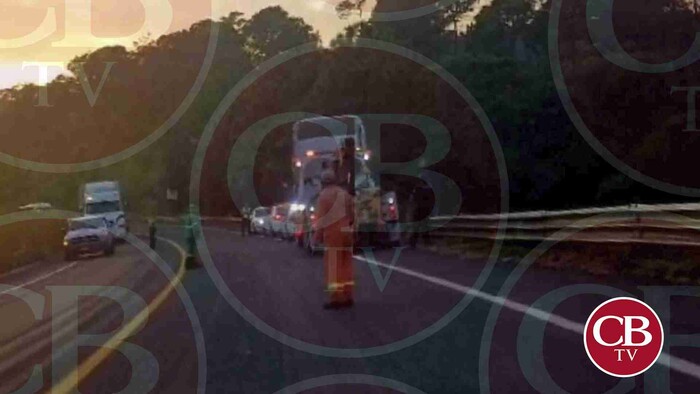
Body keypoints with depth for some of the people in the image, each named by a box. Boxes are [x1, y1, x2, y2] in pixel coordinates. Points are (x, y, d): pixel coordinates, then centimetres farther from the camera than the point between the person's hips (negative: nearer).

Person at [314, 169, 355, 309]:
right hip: (346, 233, 6)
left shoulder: (324, 194, -6)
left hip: (332, 233, -6)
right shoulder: (345, 193, 14)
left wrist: (318, 236, -7)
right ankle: (347, 297, 10)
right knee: (346, 265, 10)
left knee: (333, 265, -6)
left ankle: (335, 298, -9)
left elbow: (321, 217, -10)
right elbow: (352, 214, 12)